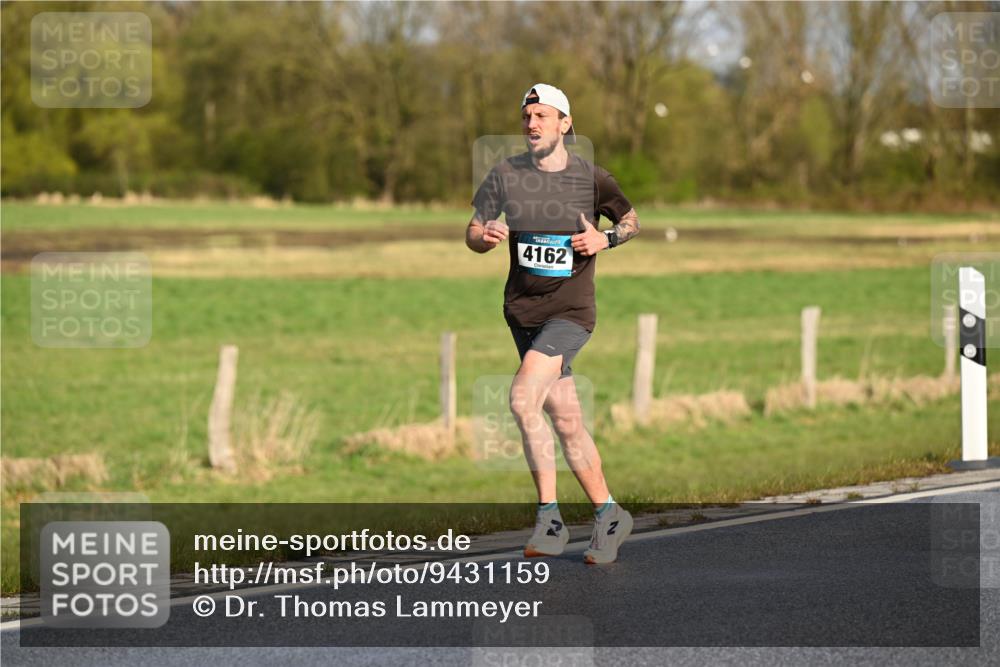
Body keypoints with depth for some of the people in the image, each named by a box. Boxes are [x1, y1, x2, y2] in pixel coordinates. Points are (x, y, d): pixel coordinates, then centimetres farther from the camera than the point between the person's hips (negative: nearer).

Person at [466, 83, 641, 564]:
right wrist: (486, 236, -18)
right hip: (523, 309, 4)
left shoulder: (591, 179, -4)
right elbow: (473, 234, 5)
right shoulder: (506, 174, 1)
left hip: (571, 311, -4)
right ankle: (608, 516, 19)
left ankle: (549, 517, -12)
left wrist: (605, 239, -9)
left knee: (523, 398, -23)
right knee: (566, 420, 6)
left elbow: (631, 220, 12)